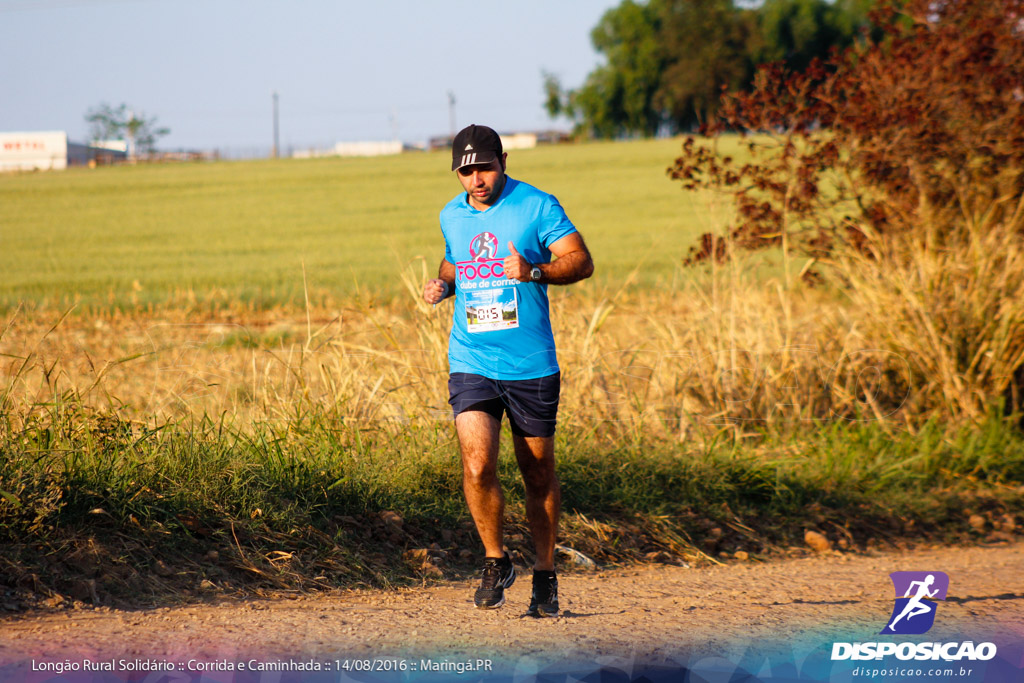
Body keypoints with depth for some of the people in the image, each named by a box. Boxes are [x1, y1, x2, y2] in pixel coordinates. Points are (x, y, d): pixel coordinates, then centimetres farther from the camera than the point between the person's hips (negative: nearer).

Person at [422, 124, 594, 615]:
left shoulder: (537, 206, -5)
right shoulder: (451, 216, 10)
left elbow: (581, 261, -8)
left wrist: (534, 272, -25)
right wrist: (442, 285, 6)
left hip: (531, 367, -2)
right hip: (471, 365, 2)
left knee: (539, 475, 7)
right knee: (477, 468, -15)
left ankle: (545, 576, 23)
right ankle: (496, 562, 5)